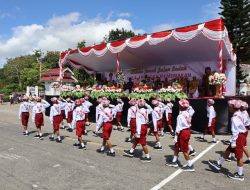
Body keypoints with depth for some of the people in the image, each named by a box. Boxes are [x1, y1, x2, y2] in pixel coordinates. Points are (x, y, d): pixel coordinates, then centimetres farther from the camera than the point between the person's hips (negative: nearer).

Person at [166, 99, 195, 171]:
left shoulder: (180, 116, -20)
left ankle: (190, 166, 13)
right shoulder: (188, 114, 4)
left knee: (184, 150, 4)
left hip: (183, 133, -9)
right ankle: (174, 161, 32)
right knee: (176, 146, 20)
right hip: (187, 131, 9)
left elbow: (178, 128, -18)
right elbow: (188, 124, 10)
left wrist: (176, 136, -10)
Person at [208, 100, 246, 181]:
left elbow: (235, 131, -23)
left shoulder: (235, 118, -23)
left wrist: (233, 141, -17)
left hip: (239, 137, -10)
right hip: (240, 135, 10)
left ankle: (240, 174, 16)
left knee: (239, 156, 2)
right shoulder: (239, 114, 7)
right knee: (228, 150, 17)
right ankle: (218, 164, 29)